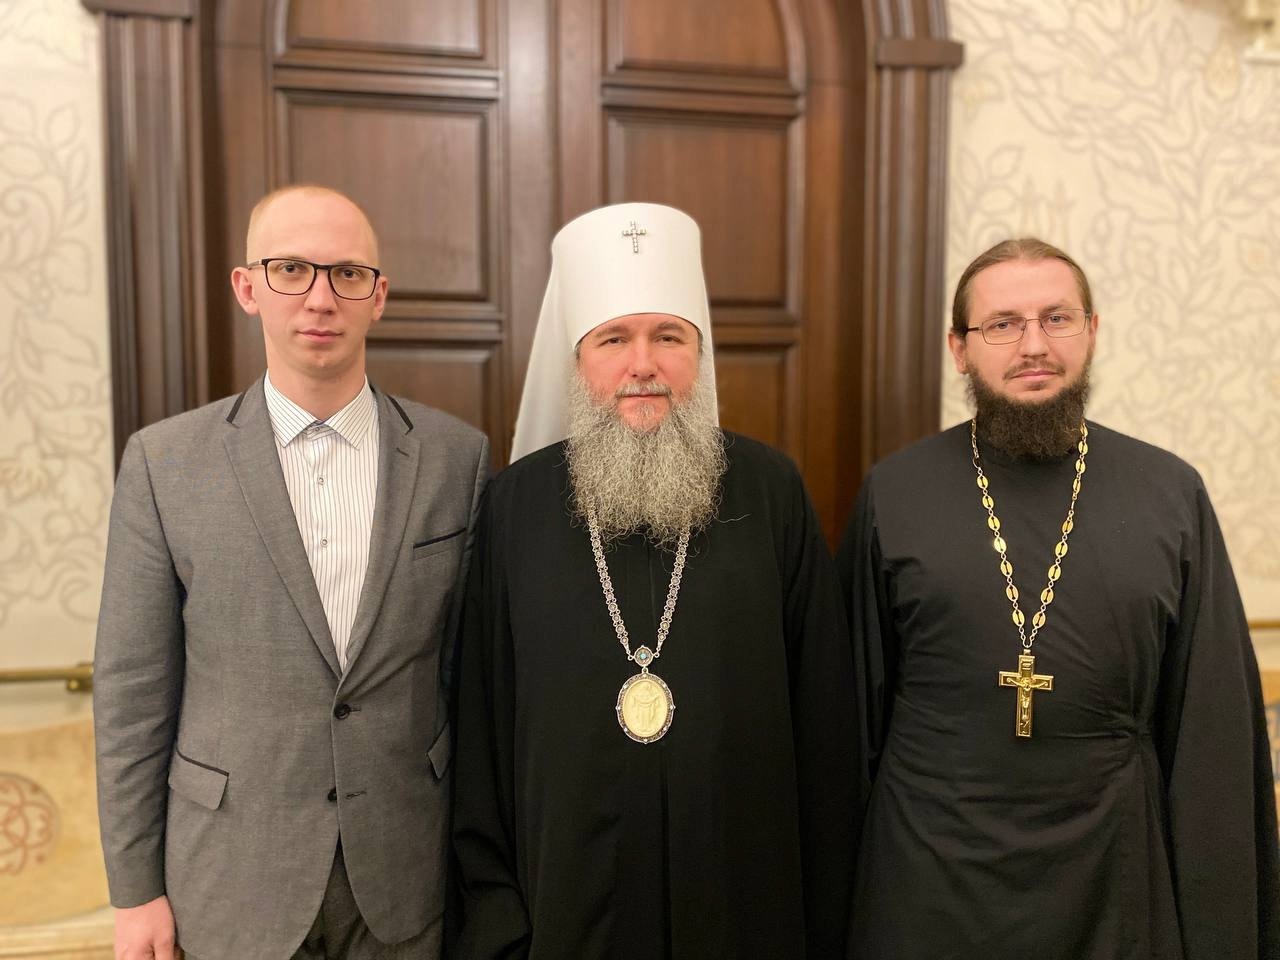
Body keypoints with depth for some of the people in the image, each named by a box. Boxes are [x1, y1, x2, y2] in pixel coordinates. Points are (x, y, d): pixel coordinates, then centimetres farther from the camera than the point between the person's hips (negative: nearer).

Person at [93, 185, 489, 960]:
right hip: (236, 877, 0)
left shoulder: (458, 457, -6)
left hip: (407, 871, 1)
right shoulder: (165, 462, -7)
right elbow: (133, 687, -3)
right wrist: (135, 888, 0)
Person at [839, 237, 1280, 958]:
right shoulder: (894, 493, -5)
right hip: (927, 882, 0)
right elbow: (856, 709, 0)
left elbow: (1213, 733, -1)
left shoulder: (1172, 495, -3)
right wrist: (835, 881, 3)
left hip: (1115, 881, 1)